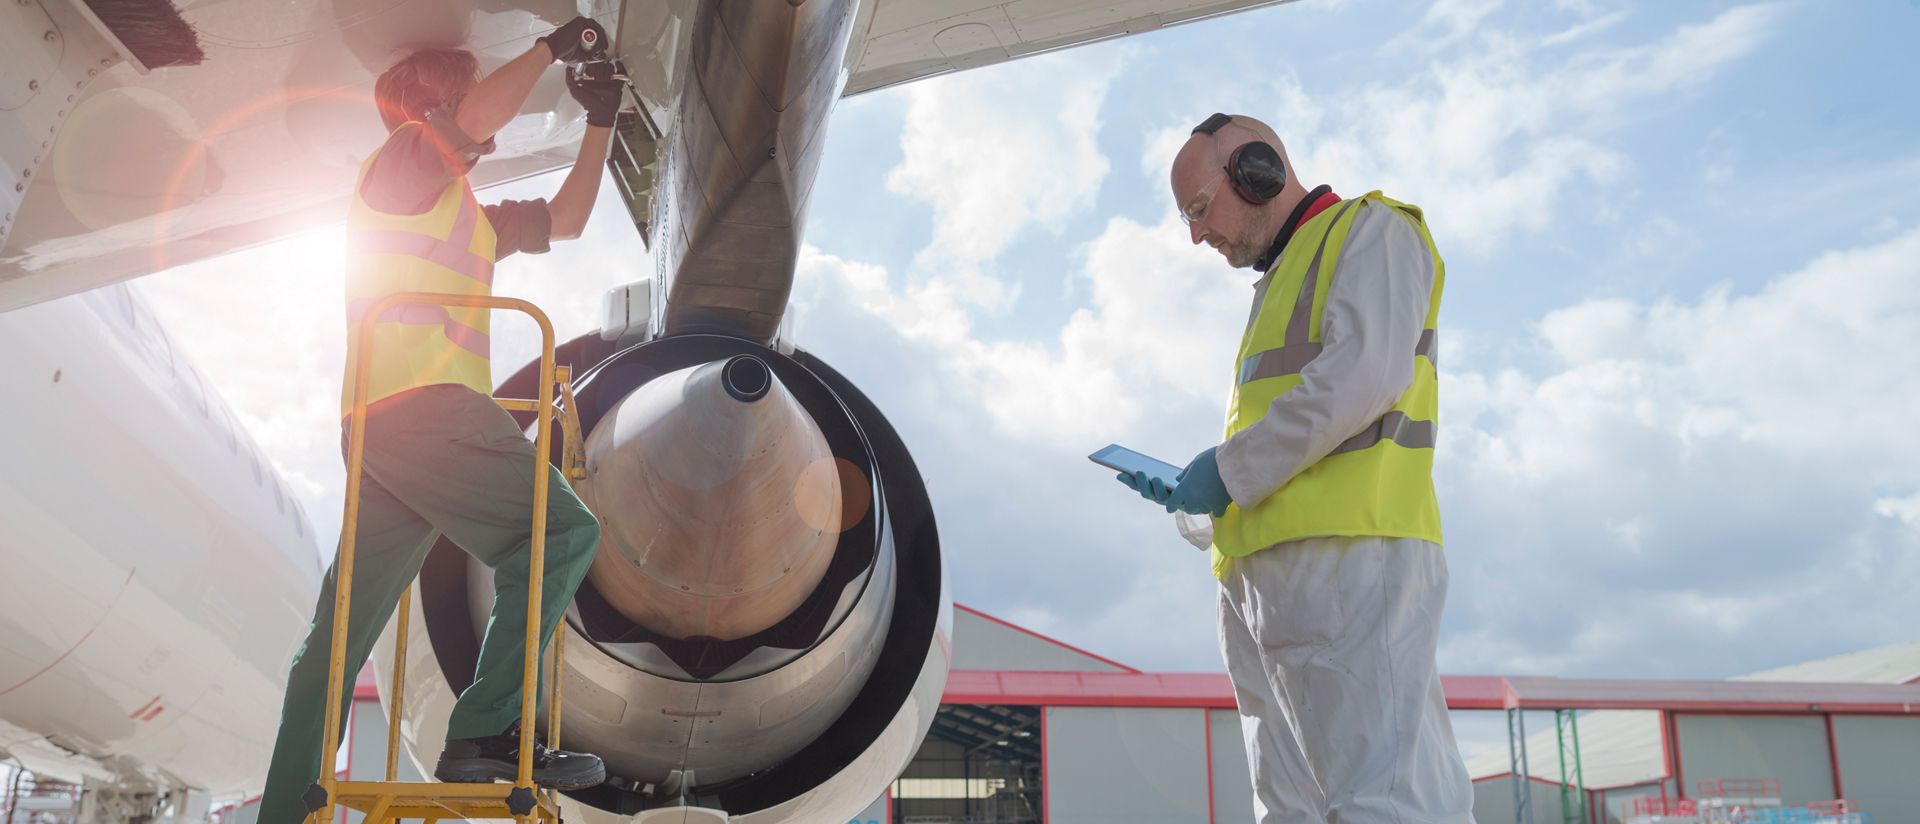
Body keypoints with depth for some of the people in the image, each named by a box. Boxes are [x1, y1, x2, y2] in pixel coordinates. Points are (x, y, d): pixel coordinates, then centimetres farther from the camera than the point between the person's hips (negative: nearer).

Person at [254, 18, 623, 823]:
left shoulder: (471, 216, 31)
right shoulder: (399, 161, 6)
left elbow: (565, 219, 33)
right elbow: (478, 118, -13)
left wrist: (600, 123, 30)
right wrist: (553, 45, 0)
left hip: (378, 423, 10)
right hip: (419, 399, -10)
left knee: (340, 633, 7)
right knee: (561, 531, -15)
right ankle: (487, 728, -22)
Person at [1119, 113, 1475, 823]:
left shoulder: (1369, 231, 6)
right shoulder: (1281, 282, 31)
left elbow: (1364, 376, -12)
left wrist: (1230, 470, -8)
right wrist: (1192, 491, 15)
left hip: (1346, 551, -9)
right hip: (1261, 565, 9)